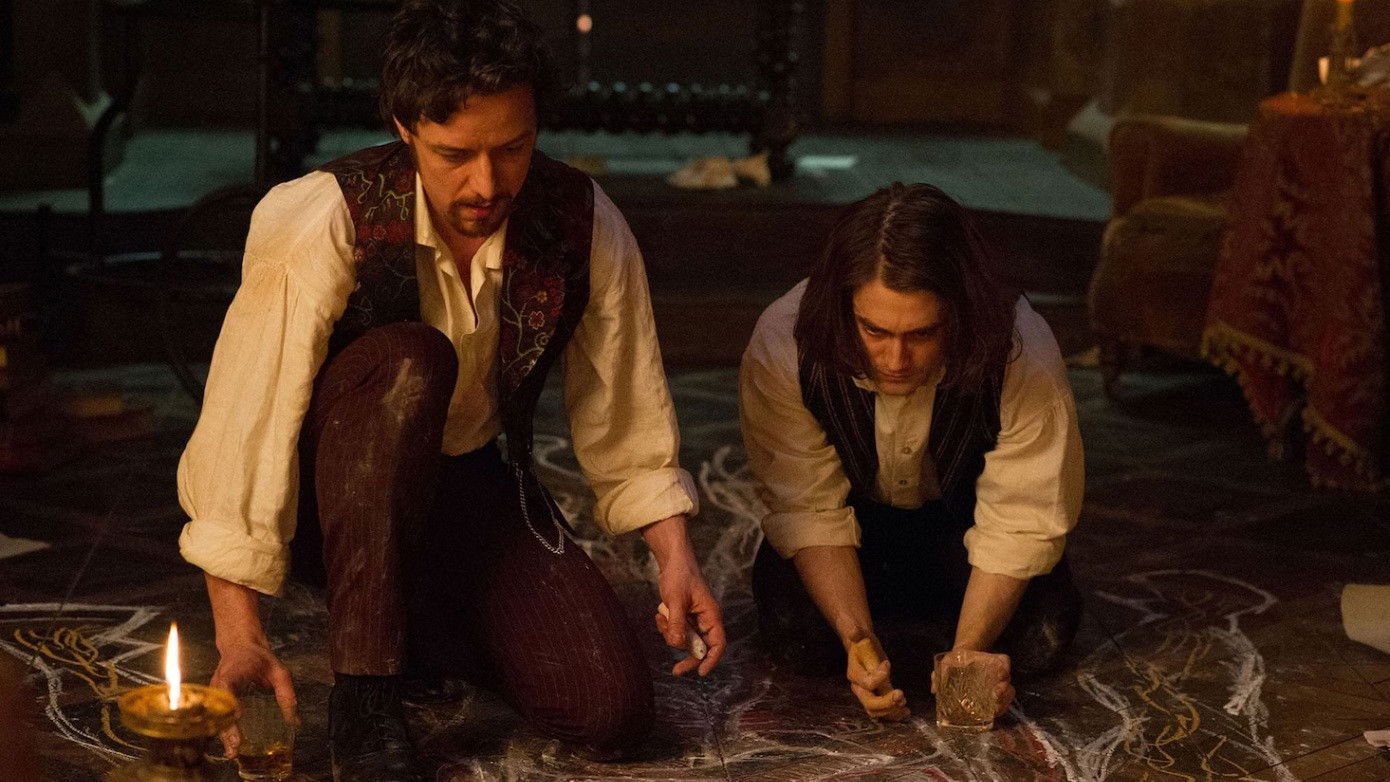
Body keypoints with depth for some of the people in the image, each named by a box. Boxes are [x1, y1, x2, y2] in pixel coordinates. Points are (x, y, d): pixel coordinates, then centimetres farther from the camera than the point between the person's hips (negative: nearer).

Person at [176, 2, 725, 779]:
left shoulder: (586, 227, -14)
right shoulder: (323, 220, -26)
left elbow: (626, 419, -2)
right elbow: (244, 420, -28)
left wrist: (677, 558, -13)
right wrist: (242, 640, -33)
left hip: (473, 482, 3)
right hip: (337, 489, -3)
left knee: (613, 710, -16)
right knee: (408, 361, -36)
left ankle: (428, 617, 15)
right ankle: (363, 703, -27)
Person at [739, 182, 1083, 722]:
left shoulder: (1025, 356, -34)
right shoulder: (781, 348, -33)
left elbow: (1020, 523, -25)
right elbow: (812, 512, -26)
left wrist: (969, 649, -36)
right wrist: (858, 639, -39)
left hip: (958, 520, 0)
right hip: (855, 515, 0)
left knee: (1042, 633, -21)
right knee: (793, 631, -24)